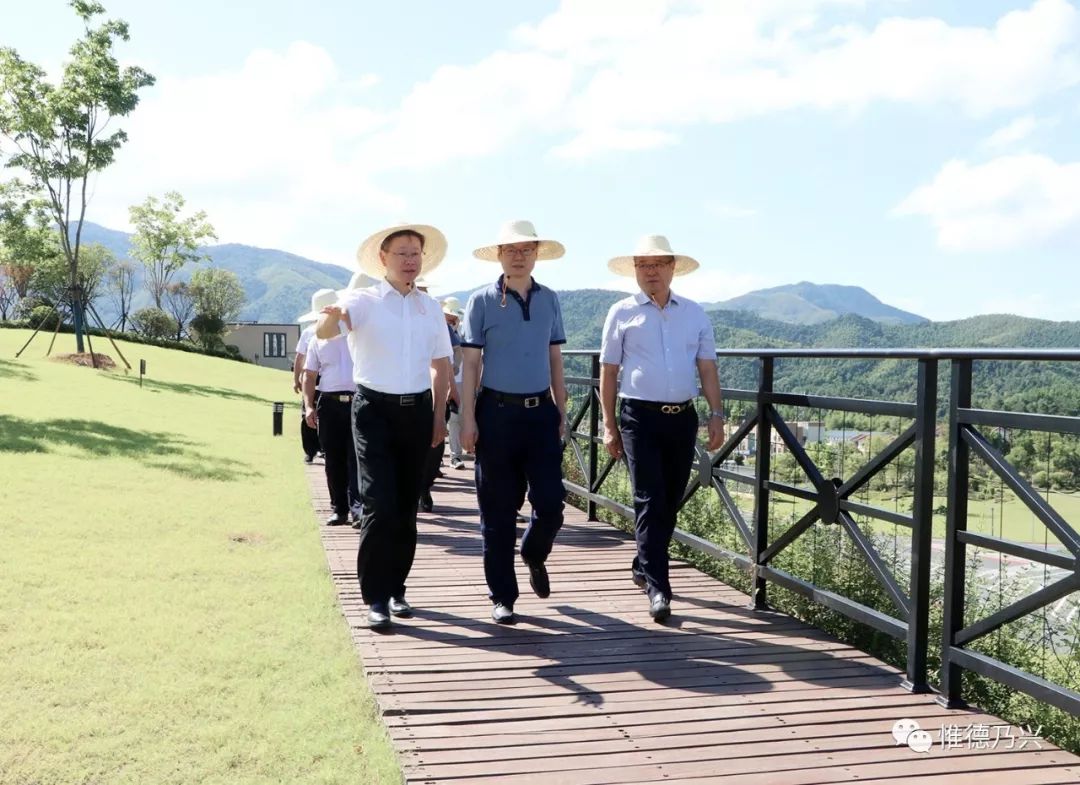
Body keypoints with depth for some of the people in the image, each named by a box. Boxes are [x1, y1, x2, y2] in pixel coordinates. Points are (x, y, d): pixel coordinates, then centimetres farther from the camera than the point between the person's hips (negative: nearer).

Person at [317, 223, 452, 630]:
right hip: (374, 409, -4)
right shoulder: (363, 301, -4)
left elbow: (441, 364, 16)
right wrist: (332, 316, -46)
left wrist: (439, 416, 11)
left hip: (417, 410, 4)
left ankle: (397, 588, 25)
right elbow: (323, 333, -22)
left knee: (406, 506, 11)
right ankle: (376, 597, -1)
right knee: (379, 504, -10)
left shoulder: (431, 308, 9)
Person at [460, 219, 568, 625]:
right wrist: (468, 419, -7)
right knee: (499, 510, 4)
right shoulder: (482, 301, -1)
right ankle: (502, 595, 16)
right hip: (497, 412, -3)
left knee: (551, 502, -2)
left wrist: (561, 411, 11)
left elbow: (555, 360, 13)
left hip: (541, 411, 3)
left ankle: (534, 555, 32)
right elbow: (470, 364, -3)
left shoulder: (549, 300, 8)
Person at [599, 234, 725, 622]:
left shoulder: (694, 313, 10)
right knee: (649, 503, -8)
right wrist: (609, 425, 0)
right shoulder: (622, 313, 3)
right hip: (640, 417, -3)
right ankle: (657, 586, -8)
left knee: (670, 502, 11)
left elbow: (707, 368, 9)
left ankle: (643, 567, 31)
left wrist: (717, 415, 0)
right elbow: (609, 372, 4)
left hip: (683, 417, 4)